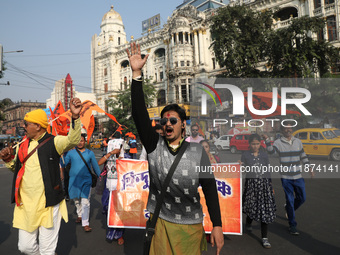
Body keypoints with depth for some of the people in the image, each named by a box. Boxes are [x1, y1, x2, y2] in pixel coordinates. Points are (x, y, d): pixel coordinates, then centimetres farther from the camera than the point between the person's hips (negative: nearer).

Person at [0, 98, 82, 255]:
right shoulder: (22, 145, 11)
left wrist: (75, 117, -43)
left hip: (48, 204, -6)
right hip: (25, 204, 6)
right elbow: (17, 168, 23)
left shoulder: (53, 142, -9)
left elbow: (73, 140, -29)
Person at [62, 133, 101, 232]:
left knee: (85, 202, -7)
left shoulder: (90, 153, 3)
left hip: (86, 180, -2)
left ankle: (85, 224, -3)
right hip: (74, 180, 2)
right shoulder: (71, 152, 3)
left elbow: (95, 166, 10)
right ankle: (79, 215, 37)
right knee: (76, 201, 14)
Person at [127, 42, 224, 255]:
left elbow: (210, 188, -3)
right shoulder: (154, 145, -3)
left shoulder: (198, 151, -5)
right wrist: (137, 73, -20)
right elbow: (139, 114, -13)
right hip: (161, 222, 1)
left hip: (192, 225, -1)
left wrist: (217, 226, -7)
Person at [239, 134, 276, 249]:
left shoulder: (264, 154, 6)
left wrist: (271, 186, 11)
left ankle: (264, 238, 9)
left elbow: (268, 171, 11)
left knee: (265, 210, -1)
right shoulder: (245, 155, -1)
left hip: (264, 183, 2)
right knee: (252, 207, 6)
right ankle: (248, 223, 42)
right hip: (251, 184, -2)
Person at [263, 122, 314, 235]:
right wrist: (267, 140, -36)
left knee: (302, 198, 11)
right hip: (286, 177, -4)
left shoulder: (298, 141, 8)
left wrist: (309, 168, 13)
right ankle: (292, 225, 14)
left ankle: (288, 208, 41)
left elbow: (303, 156, 16)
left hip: (298, 176, 4)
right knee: (290, 200, 1)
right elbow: (271, 151, -23)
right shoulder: (278, 142, -5)